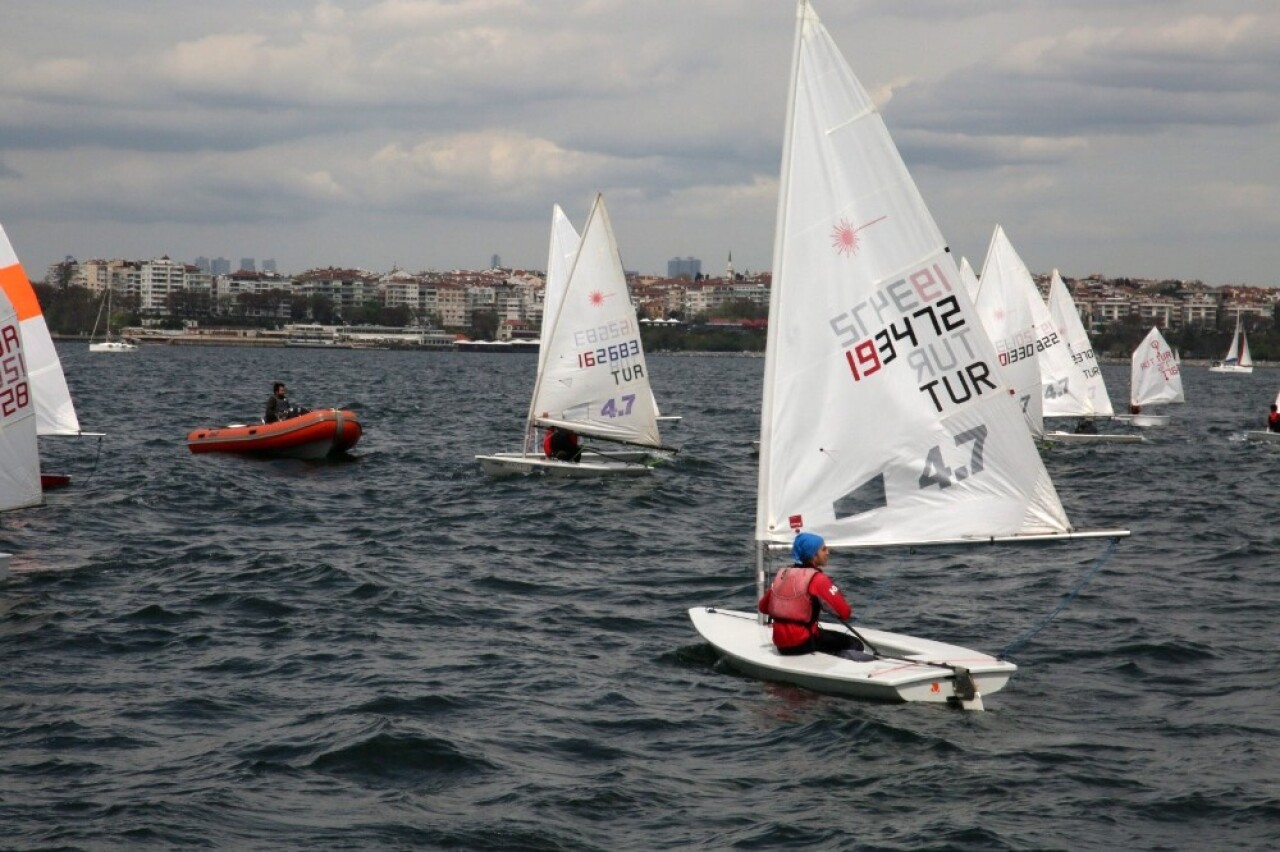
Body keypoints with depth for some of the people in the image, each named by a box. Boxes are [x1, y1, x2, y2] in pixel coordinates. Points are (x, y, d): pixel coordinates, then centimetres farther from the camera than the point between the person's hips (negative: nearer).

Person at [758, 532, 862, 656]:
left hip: (780, 643, 7)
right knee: (855, 645, 2)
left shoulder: (782, 574, 8)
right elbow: (845, 613, -14)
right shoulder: (817, 578, -12)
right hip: (803, 642, -7)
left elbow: (763, 607, 16)